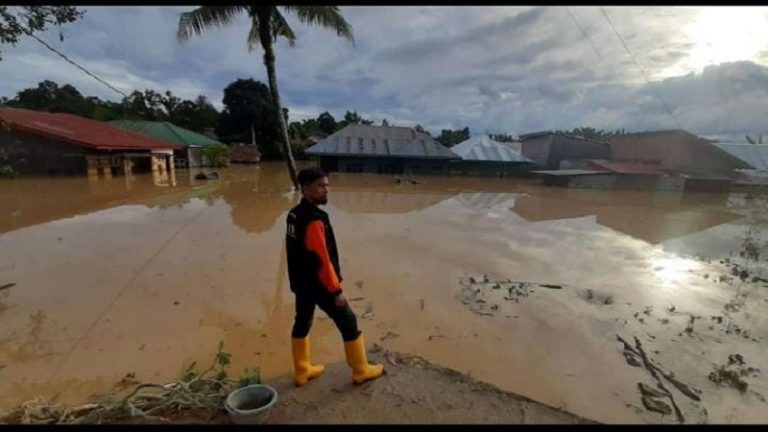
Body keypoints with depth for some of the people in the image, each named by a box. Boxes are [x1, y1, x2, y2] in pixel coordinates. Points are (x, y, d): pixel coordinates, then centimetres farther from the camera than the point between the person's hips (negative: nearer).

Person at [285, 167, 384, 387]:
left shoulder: (294, 214, 4)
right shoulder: (314, 219, -26)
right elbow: (322, 259, -26)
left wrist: (300, 278, 22)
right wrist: (336, 290, -19)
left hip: (301, 282, 9)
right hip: (319, 284, -9)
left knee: (302, 323, 19)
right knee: (348, 323, 6)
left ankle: (302, 371, 36)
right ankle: (361, 371, 21)